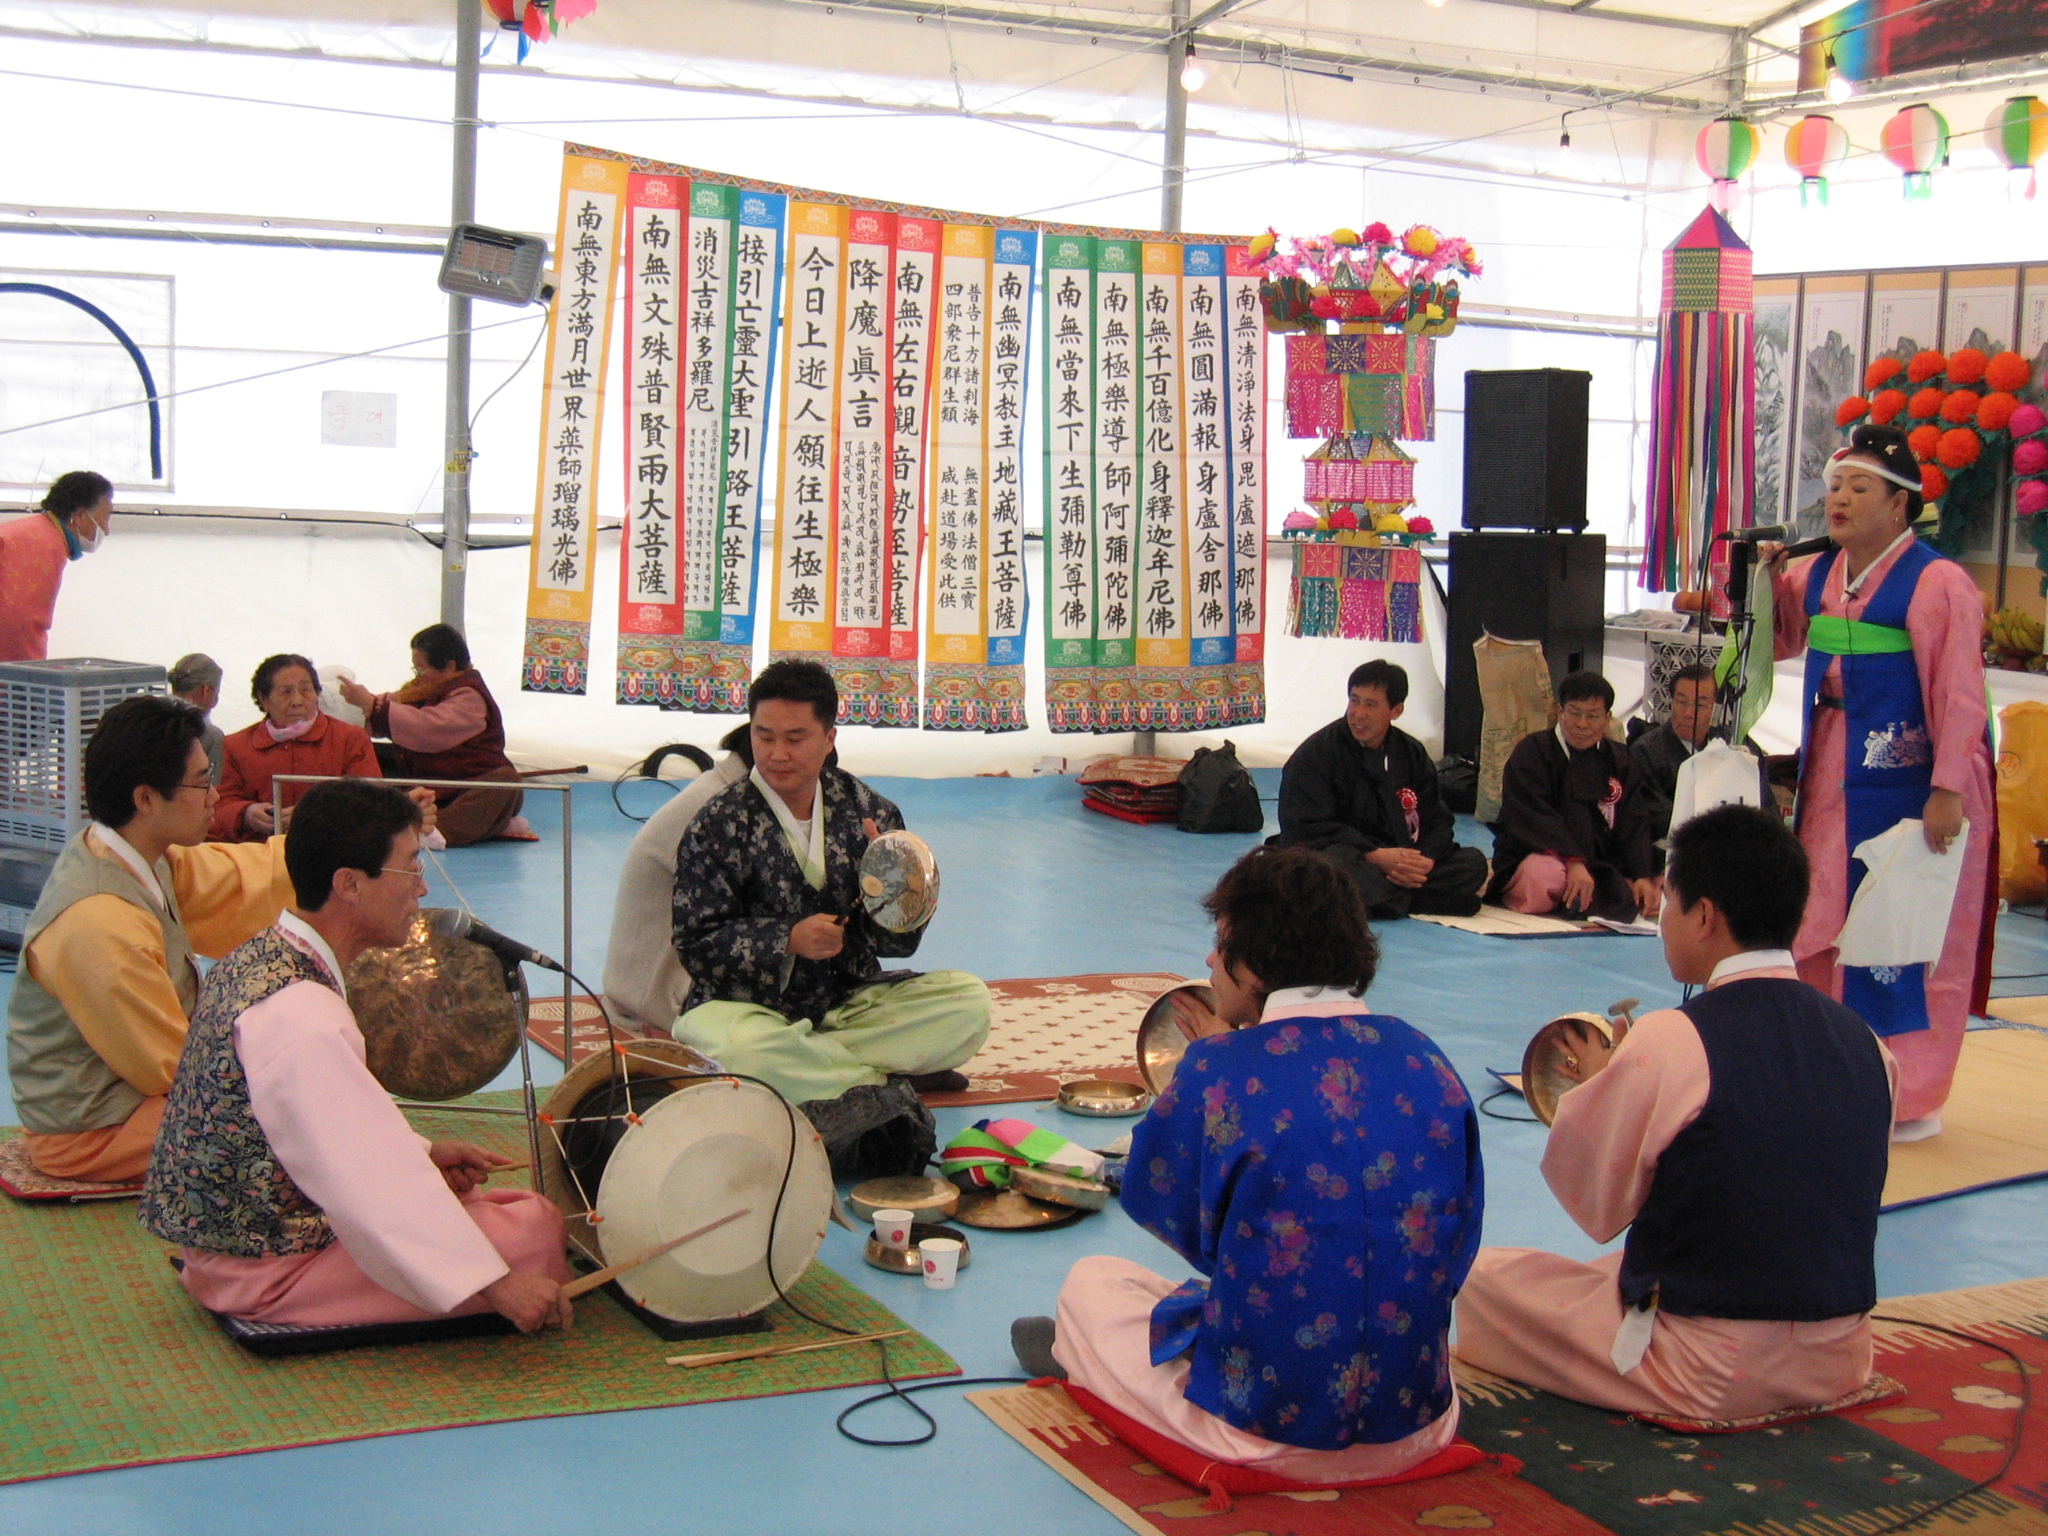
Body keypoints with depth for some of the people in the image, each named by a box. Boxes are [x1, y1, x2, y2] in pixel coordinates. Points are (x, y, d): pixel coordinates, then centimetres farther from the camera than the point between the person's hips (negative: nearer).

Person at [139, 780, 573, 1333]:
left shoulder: (254, 958, 5)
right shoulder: (299, 1016, -26)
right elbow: (368, 1180, -29)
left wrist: (422, 1152, 5)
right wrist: (493, 1284, -27)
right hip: (271, 1271, -10)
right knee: (536, 1227, -14)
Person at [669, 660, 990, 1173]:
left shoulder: (870, 812, 3)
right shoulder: (719, 825, -5)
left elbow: (899, 944, 1)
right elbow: (696, 944, -9)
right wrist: (789, 941, -23)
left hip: (851, 1005, 3)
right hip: (750, 1008, -3)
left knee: (969, 1001, -18)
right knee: (715, 1036, -38)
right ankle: (886, 1086, -25)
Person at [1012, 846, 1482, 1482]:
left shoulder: (1221, 1070, -15)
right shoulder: (1427, 1059, -2)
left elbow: (1151, 1198, 3)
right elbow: (1456, 1250, 8)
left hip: (1261, 1432, -4)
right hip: (1419, 1432, 4)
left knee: (1091, 1284, 22)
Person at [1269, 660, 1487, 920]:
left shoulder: (1412, 754, 12)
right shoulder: (1316, 753, -5)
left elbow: (1436, 821, 9)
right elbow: (1309, 827, -13)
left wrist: (1425, 861, -15)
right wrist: (1376, 856, -23)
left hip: (1396, 860, 5)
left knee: (1473, 862, -13)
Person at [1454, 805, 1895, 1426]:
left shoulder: (1668, 1045, -20)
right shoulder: (1863, 1041, -2)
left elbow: (1595, 1206, -7)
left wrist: (1595, 1085, 9)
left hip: (1708, 1378, -6)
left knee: (1484, 1279, 8)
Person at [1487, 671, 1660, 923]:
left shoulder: (1617, 758, 12)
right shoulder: (1532, 751, -5)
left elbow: (1633, 824, 5)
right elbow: (1534, 817, -18)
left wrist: (1641, 876, -11)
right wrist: (1574, 862, -31)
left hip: (1597, 862, 7)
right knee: (1545, 875, -41)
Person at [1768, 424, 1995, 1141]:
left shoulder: (1937, 583, -13)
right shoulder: (1816, 575, 7)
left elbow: (1960, 698, -16)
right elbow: (1777, 641, 22)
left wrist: (1947, 792, -21)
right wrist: (1766, 579, 3)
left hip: (1908, 785, -7)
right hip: (1831, 781, 7)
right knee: (1822, 926, 10)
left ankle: (1910, 1100, 10)